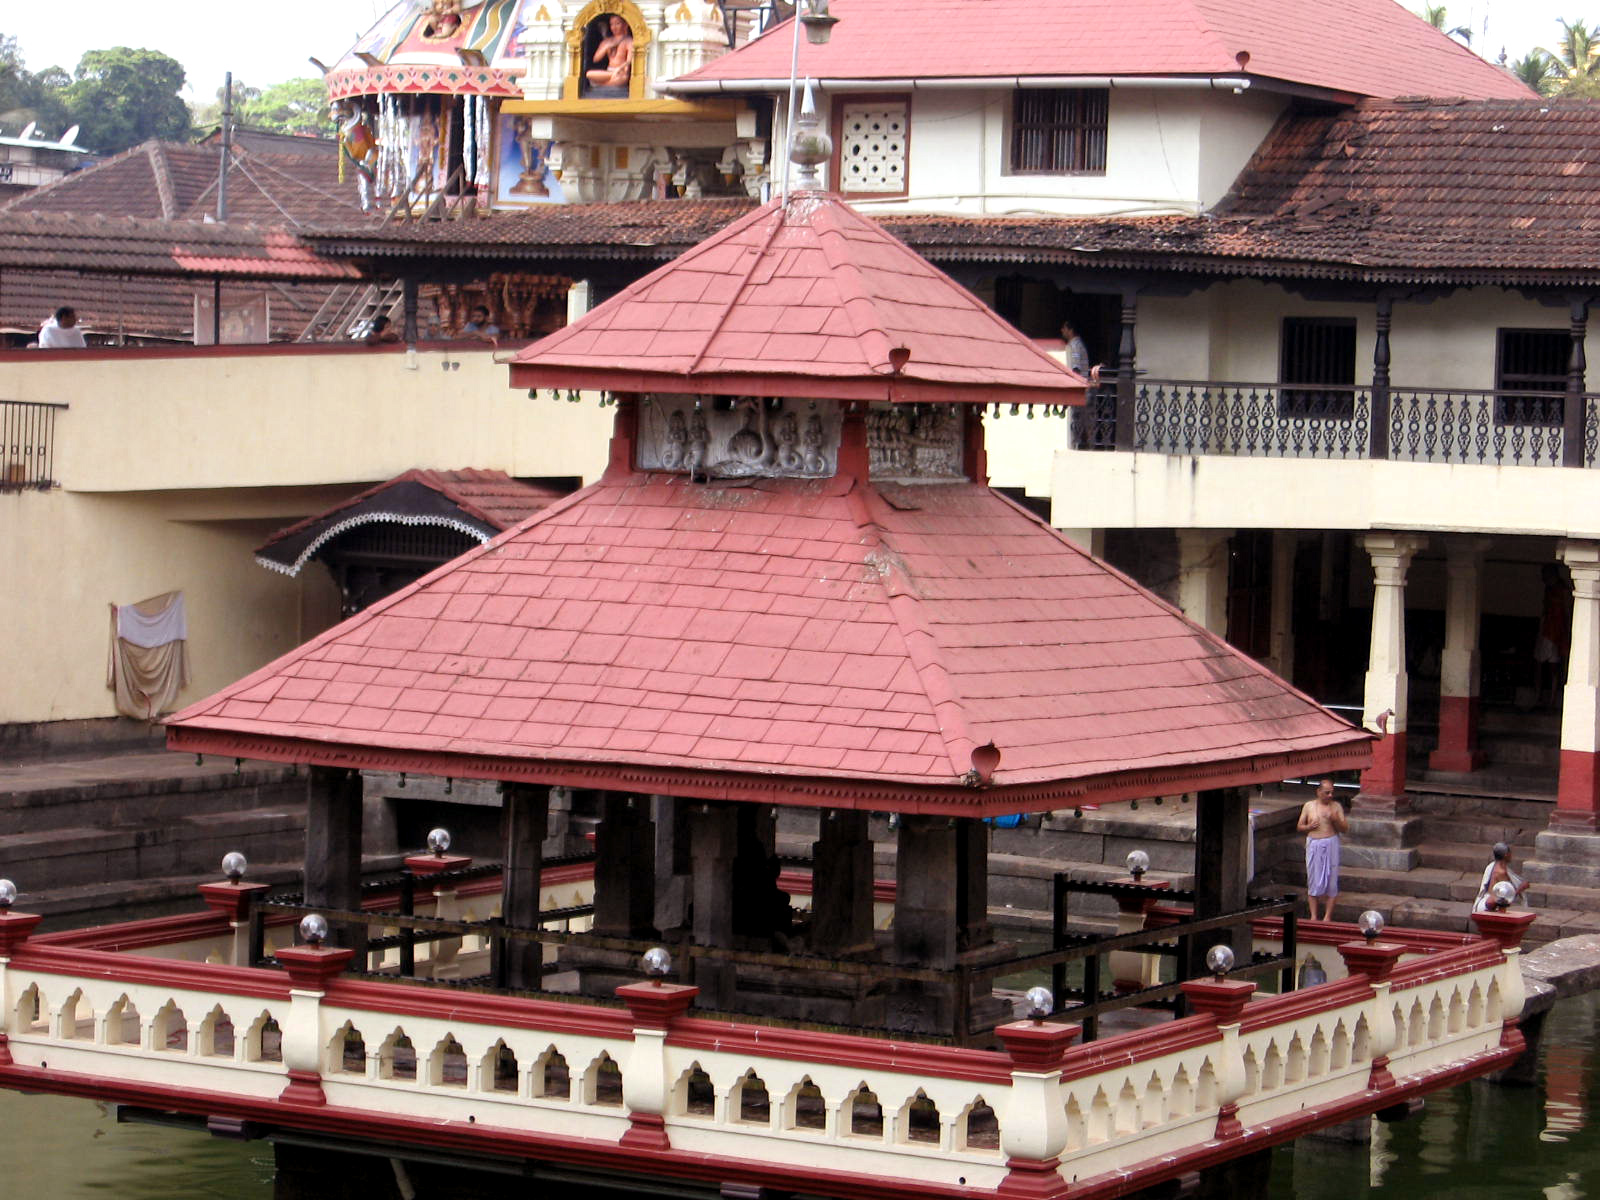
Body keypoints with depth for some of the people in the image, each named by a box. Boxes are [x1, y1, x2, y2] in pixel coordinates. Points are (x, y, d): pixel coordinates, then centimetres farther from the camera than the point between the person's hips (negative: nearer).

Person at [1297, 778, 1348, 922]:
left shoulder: (1336, 806, 3)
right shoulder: (1309, 806, 5)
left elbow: (1344, 828, 3)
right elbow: (1299, 827, 11)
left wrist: (1336, 820, -16)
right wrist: (1309, 827, -10)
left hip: (1330, 844, -1)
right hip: (1314, 845, 1)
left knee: (1331, 879, -1)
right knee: (1313, 880, 1)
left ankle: (1328, 916, 6)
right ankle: (1313, 916, 8)